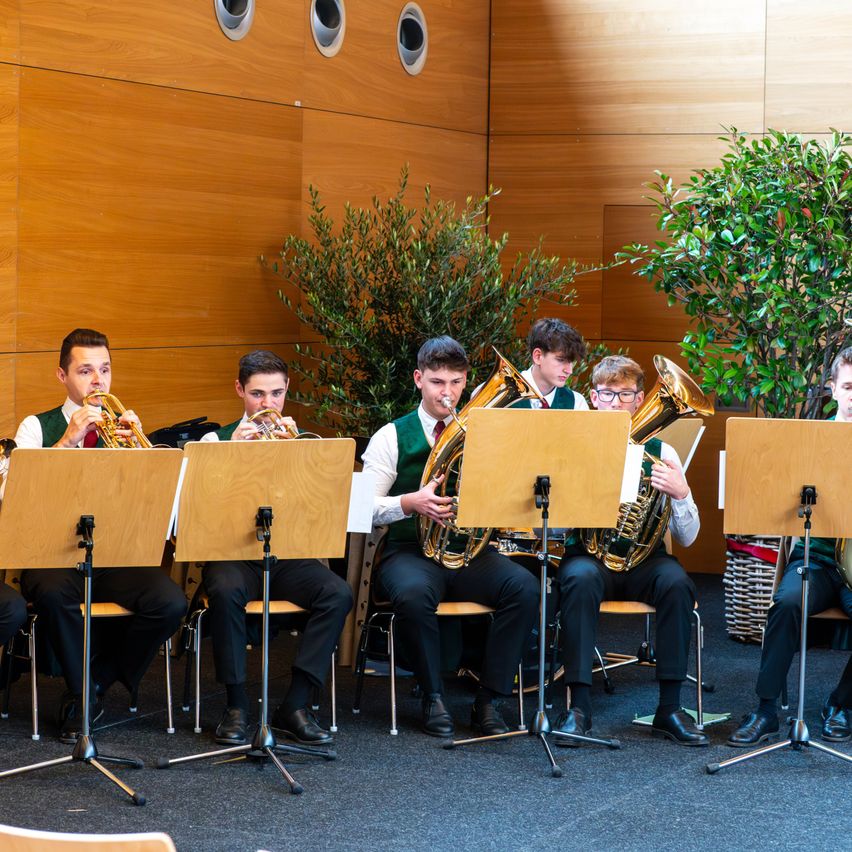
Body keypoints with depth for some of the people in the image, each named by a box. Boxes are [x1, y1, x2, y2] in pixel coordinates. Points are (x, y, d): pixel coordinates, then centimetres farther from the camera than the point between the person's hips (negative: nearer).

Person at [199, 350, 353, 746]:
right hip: (234, 553, -2)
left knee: (338, 594, -27)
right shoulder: (217, 440, 9)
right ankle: (236, 706, -22)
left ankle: (294, 706, -21)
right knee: (225, 590, -36)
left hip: (290, 556, 2)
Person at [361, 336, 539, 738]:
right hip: (411, 551, -2)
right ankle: (433, 698, -17)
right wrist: (410, 503, -20)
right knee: (413, 594, -38)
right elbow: (364, 506, -2)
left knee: (524, 587, -27)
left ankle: (488, 699, -16)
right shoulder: (392, 437, 4)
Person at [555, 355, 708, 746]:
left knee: (677, 582, -31)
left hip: (644, 558, 1)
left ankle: (669, 708, -21)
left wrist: (681, 494, -16)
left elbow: (686, 538, 2)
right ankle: (579, 706, -30)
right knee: (579, 579, -36)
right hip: (589, 555, -1)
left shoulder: (659, 453, 5)